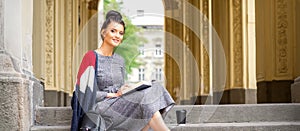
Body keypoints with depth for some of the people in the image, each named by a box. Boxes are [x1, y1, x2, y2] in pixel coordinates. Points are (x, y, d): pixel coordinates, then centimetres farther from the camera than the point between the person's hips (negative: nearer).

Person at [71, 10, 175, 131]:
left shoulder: (120, 60, 17)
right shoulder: (91, 57, -5)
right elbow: (85, 91, -10)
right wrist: (112, 94, -14)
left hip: (119, 104, 7)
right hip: (100, 107, -7)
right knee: (145, 98, -25)